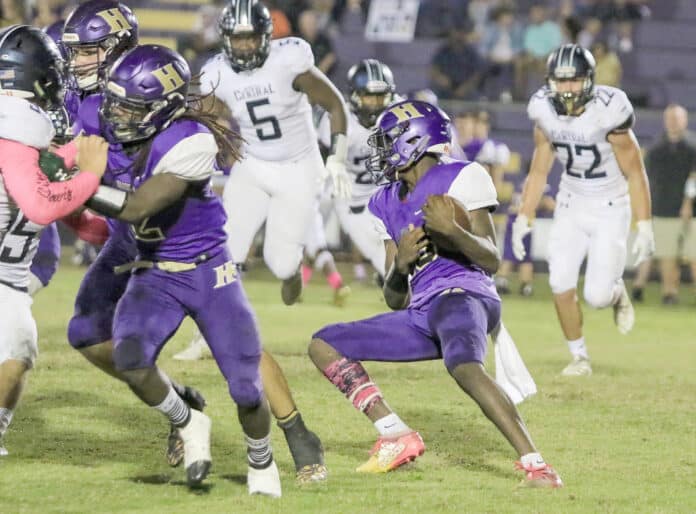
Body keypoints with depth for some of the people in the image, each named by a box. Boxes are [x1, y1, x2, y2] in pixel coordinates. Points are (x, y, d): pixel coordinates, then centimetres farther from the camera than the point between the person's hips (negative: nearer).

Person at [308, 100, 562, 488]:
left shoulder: (460, 179, -2)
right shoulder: (388, 202, 20)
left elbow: (491, 260, -8)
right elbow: (395, 300, 18)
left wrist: (451, 230, -25)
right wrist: (400, 265, -5)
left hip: (463, 296, -9)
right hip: (421, 315, 9)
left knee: (464, 366, -39)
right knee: (324, 345, 8)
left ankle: (536, 464, -40)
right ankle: (398, 438, -2)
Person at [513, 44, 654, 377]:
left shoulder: (607, 114, -24)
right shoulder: (545, 114, -9)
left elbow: (635, 173, -15)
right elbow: (539, 171, 5)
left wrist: (645, 227, -15)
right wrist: (523, 218, 2)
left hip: (610, 209, -4)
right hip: (571, 206, 4)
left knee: (597, 295, -11)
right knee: (561, 285, -7)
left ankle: (617, 292, 26)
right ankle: (579, 357, 13)